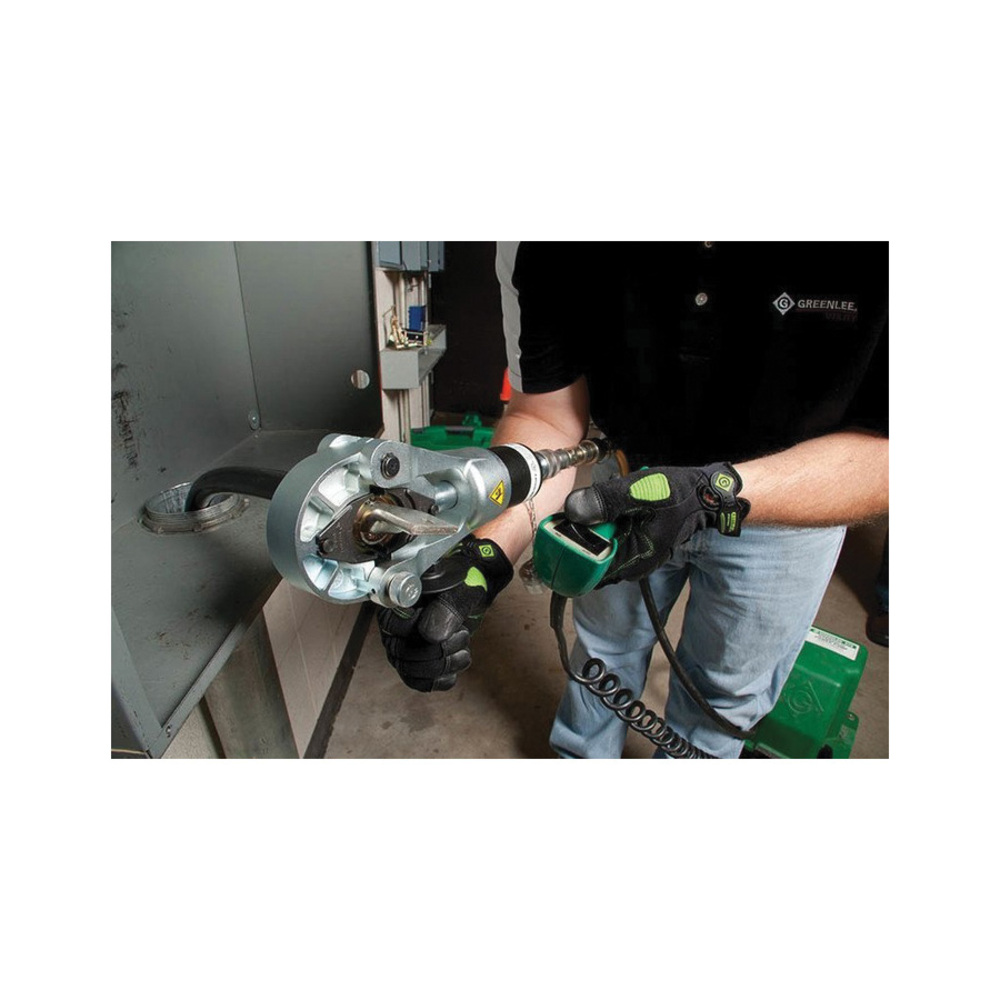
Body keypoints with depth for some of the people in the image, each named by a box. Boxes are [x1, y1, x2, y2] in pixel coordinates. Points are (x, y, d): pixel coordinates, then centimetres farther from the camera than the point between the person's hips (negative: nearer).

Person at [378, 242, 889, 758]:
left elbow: (885, 448, -26)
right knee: (605, 646, 21)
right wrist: (481, 554, -37)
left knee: (730, 682, 19)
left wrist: (715, 493, -43)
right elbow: (545, 418, -21)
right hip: (630, 475, 2)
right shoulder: (541, 248, -27)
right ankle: (580, 760, 55)